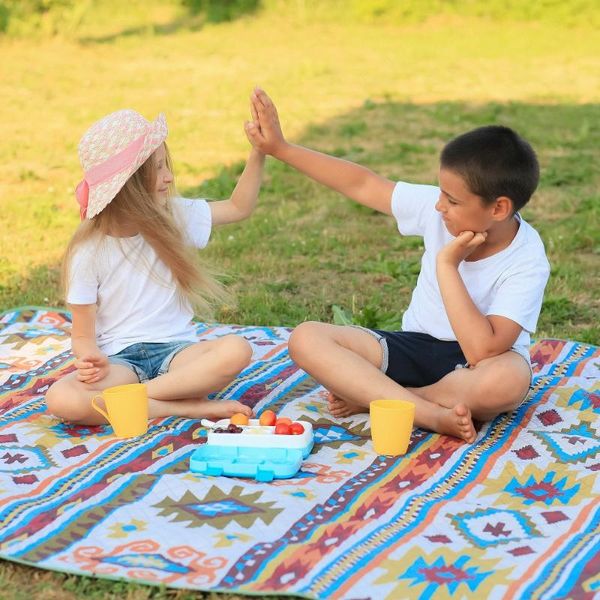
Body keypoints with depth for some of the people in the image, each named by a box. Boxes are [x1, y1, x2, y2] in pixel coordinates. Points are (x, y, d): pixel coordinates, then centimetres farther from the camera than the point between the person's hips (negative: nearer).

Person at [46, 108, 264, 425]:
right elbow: (83, 335, -3)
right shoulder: (88, 253, -7)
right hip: (120, 359, -2)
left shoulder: (174, 215, 4)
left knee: (237, 350, -30)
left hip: (176, 350, 2)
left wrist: (259, 151, 2)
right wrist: (91, 359, -26)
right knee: (60, 399, -34)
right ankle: (190, 407, -29)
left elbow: (239, 207, 14)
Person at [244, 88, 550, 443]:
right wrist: (280, 148, -3)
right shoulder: (436, 208, -11)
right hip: (417, 348, 4)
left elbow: (482, 352, -33)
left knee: (508, 380, -43)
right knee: (306, 338, -18)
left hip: (471, 368, -4)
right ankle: (432, 414, -30)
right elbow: (363, 185, -2)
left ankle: (370, 397, -22)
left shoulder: (528, 263, -23)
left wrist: (447, 265, -30)